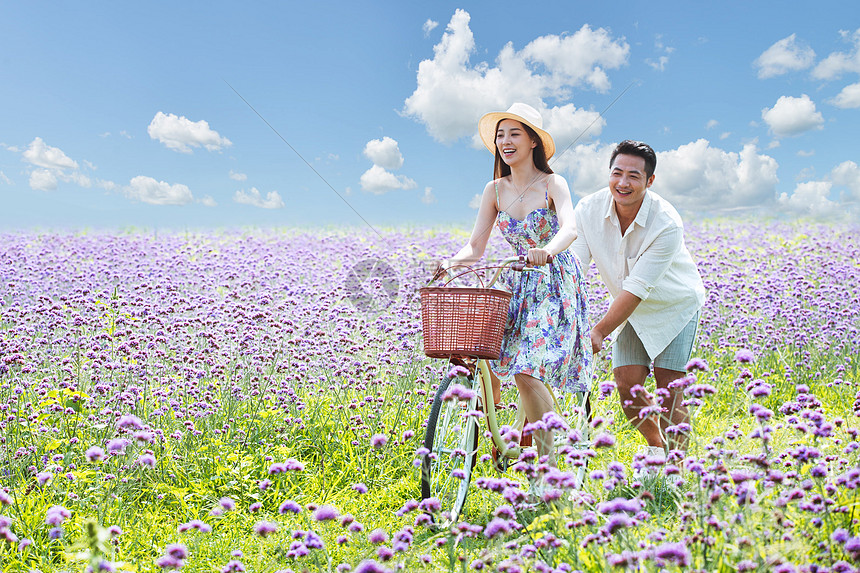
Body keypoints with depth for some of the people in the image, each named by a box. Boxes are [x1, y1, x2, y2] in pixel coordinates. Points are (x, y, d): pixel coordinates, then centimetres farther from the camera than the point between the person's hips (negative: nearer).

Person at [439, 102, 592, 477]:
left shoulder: (552, 184, -9)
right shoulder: (495, 190, 5)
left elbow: (570, 227, -27)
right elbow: (476, 245, 1)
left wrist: (548, 250, -49)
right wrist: (452, 261, -20)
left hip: (556, 285, -5)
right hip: (518, 285, 5)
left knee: (526, 369, -20)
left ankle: (547, 458, -5)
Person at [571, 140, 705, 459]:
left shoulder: (667, 224, -31)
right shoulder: (588, 210, -19)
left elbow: (637, 288, -31)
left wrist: (599, 333, -33)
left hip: (676, 305, -3)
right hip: (632, 310, 4)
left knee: (668, 385, -10)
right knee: (626, 382, -5)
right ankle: (655, 444, 21)